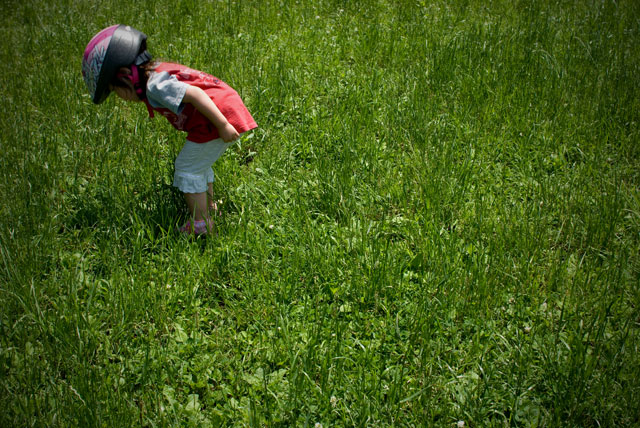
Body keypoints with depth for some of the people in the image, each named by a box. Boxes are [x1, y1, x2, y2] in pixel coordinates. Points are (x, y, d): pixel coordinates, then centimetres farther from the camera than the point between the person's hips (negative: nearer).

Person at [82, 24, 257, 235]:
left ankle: (201, 223, 4)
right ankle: (209, 207, 37)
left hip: (220, 114, -10)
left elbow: (195, 94, -25)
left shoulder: (155, 85, -16)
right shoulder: (159, 70, 17)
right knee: (198, 164, 25)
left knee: (187, 168, -1)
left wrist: (222, 125, -24)